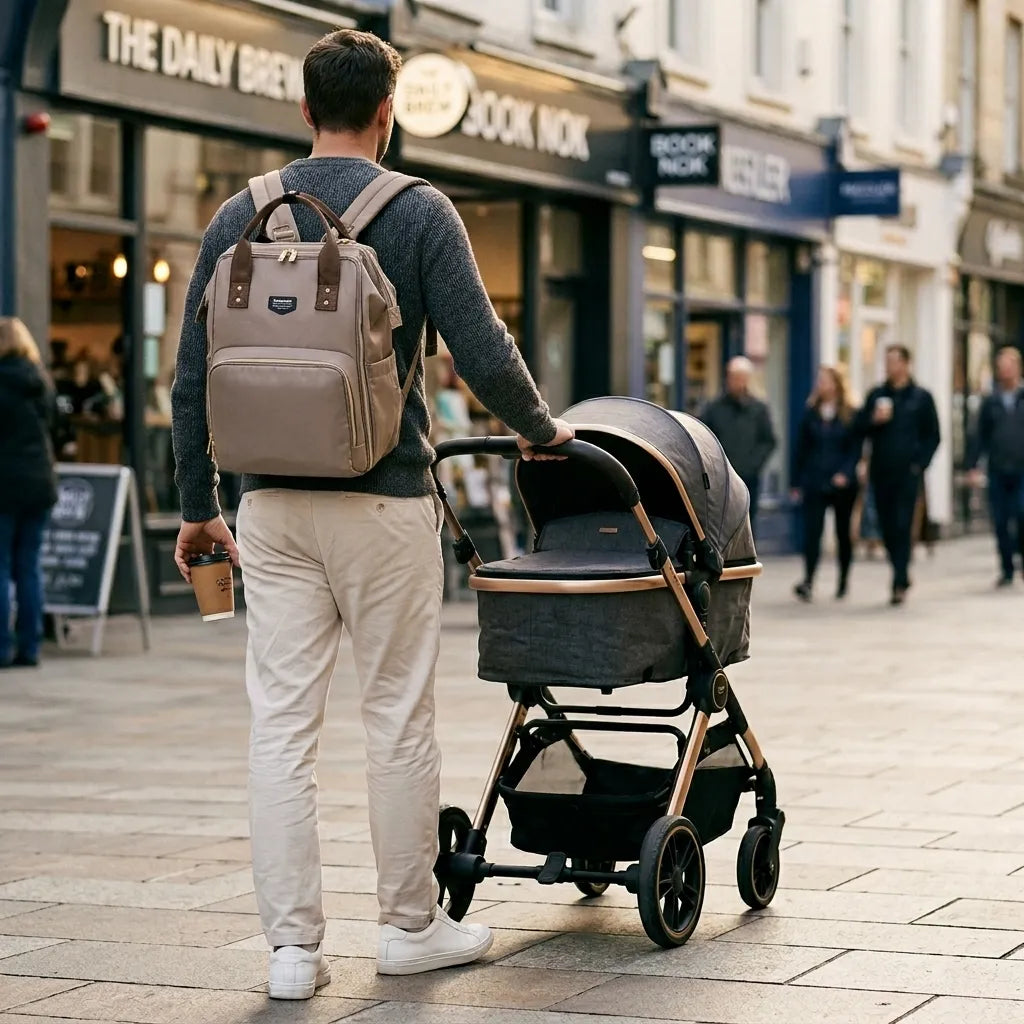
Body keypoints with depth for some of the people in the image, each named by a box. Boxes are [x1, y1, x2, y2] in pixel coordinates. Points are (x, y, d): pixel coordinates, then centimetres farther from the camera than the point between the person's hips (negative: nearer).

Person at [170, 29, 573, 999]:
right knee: (398, 717, 8)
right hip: (383, 502, -3)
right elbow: (482, 353, -8)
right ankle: (410, 924, 19)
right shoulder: (419, 212, -4)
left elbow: (193, 377, 6)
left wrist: (197, 503, 14)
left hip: (272, 507, 3)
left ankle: (292, 946, 4)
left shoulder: (239, 215, 6)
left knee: (280, 722, 3)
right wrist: (540, 429, 11)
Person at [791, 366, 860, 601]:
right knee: (812, 531, -12)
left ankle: (843, 580, 24)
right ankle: (808, 581, -19)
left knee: (843, 533, 11)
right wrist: (797, 482, 6)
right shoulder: (810, 414, 6)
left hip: (842, 483, -1)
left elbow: (856, 449, -2)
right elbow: (801, 449, 8)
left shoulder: (850, 416, 0)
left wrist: (845, 474, -17)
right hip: (814, 482, 1)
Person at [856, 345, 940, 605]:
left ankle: (900, 583, -10)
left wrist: (919, 464, -6)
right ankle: (901, 575, 20)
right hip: (880, 473, 4)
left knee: (902, 526, -10)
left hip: (907, 473, -4)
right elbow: (860, 429, 9)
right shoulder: (877, 396, 12)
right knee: (887, 527, 5)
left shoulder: (921, 397, 4)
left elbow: (932, 435, 4)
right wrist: (874, 420, -10)